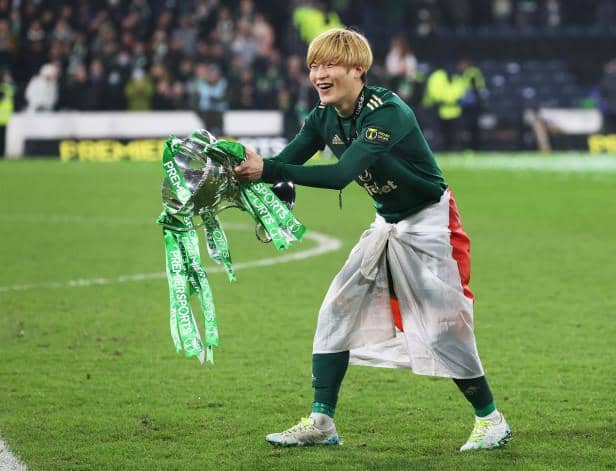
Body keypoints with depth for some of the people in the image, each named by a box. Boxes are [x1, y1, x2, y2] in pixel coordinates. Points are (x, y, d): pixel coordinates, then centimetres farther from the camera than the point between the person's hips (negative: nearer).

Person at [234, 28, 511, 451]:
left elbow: (340, 175, -40)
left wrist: (267, 170, -46)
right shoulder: (324, 118, -4)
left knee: (444, 328, -5)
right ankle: (321, 424, 7)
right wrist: (248, 169, -33)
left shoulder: (387, 114, -29)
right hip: (388, 226, 8)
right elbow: (284, 163, -11)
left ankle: (491, 420, 12)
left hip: (429, 224, -8)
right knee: (336, 313, 2)